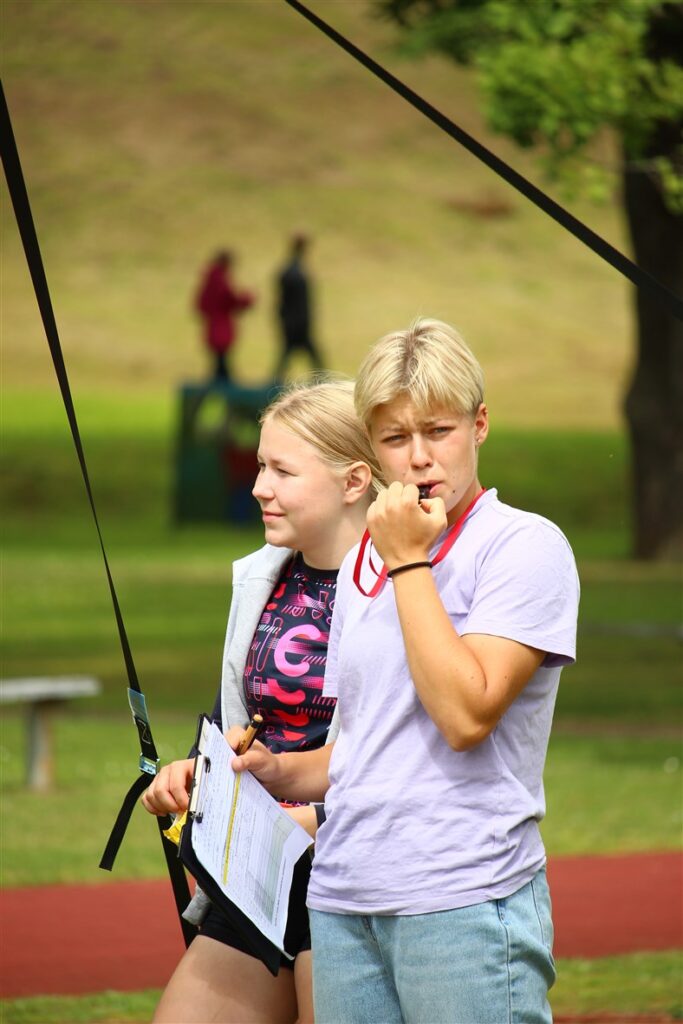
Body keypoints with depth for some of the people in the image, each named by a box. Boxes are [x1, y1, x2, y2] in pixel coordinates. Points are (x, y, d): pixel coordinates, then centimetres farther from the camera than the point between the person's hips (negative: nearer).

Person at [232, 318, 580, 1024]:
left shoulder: (526, 545, -5)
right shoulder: (360, 564, 16)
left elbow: (465, 714, -17)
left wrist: (410, 564, -11)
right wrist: (278, 771, 6)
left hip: (464, 903, -6)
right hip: (342, 902, 6)